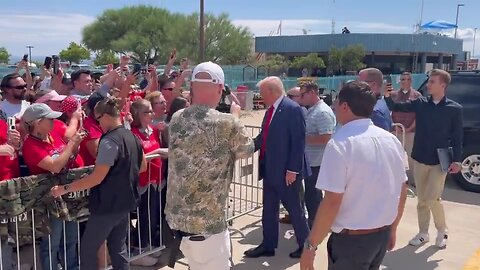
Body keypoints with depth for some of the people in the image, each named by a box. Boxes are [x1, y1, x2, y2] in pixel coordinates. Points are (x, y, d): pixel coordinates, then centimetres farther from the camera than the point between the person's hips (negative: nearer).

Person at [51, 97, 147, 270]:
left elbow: (96, 178, -22)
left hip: (108, 205, -8)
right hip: (125, 202, 8)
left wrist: (64, 189, -17)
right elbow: (142, 167, 17)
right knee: (118, 248, 16)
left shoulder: (109, 141, -20)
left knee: (87, 249, 6)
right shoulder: (132, 137, 5)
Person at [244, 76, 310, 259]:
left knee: (293, 208, 6)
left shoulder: (292, 109, -15)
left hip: (286, 171, -8)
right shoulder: (270, 110, 10)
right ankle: (268, 246, 27)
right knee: (268, 209, 14)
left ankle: (305, 244, 24)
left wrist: (293, 169, -20)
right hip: (269, 169, 8)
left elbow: (298, 141, -18)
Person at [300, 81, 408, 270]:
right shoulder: (391, 140, 2)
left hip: (351, 239, -6)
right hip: (382, 235, 7)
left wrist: (310, 246, -14)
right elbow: (402, 191, 9)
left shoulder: (340, 143, -19)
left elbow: (332, 202, -22)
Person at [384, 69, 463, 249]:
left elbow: (457, 137, -3)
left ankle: (442, 231, 18)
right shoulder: (420, 104, 1)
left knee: (433, 199, -6)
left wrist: (457, 160, -9)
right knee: (422, 199, 11)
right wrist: (387, 96, -20)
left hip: (440, 161, -3)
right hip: (419, 159, 3)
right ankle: (423, 233, 25)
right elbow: (396, 108, -1)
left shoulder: (455, 109, -6)